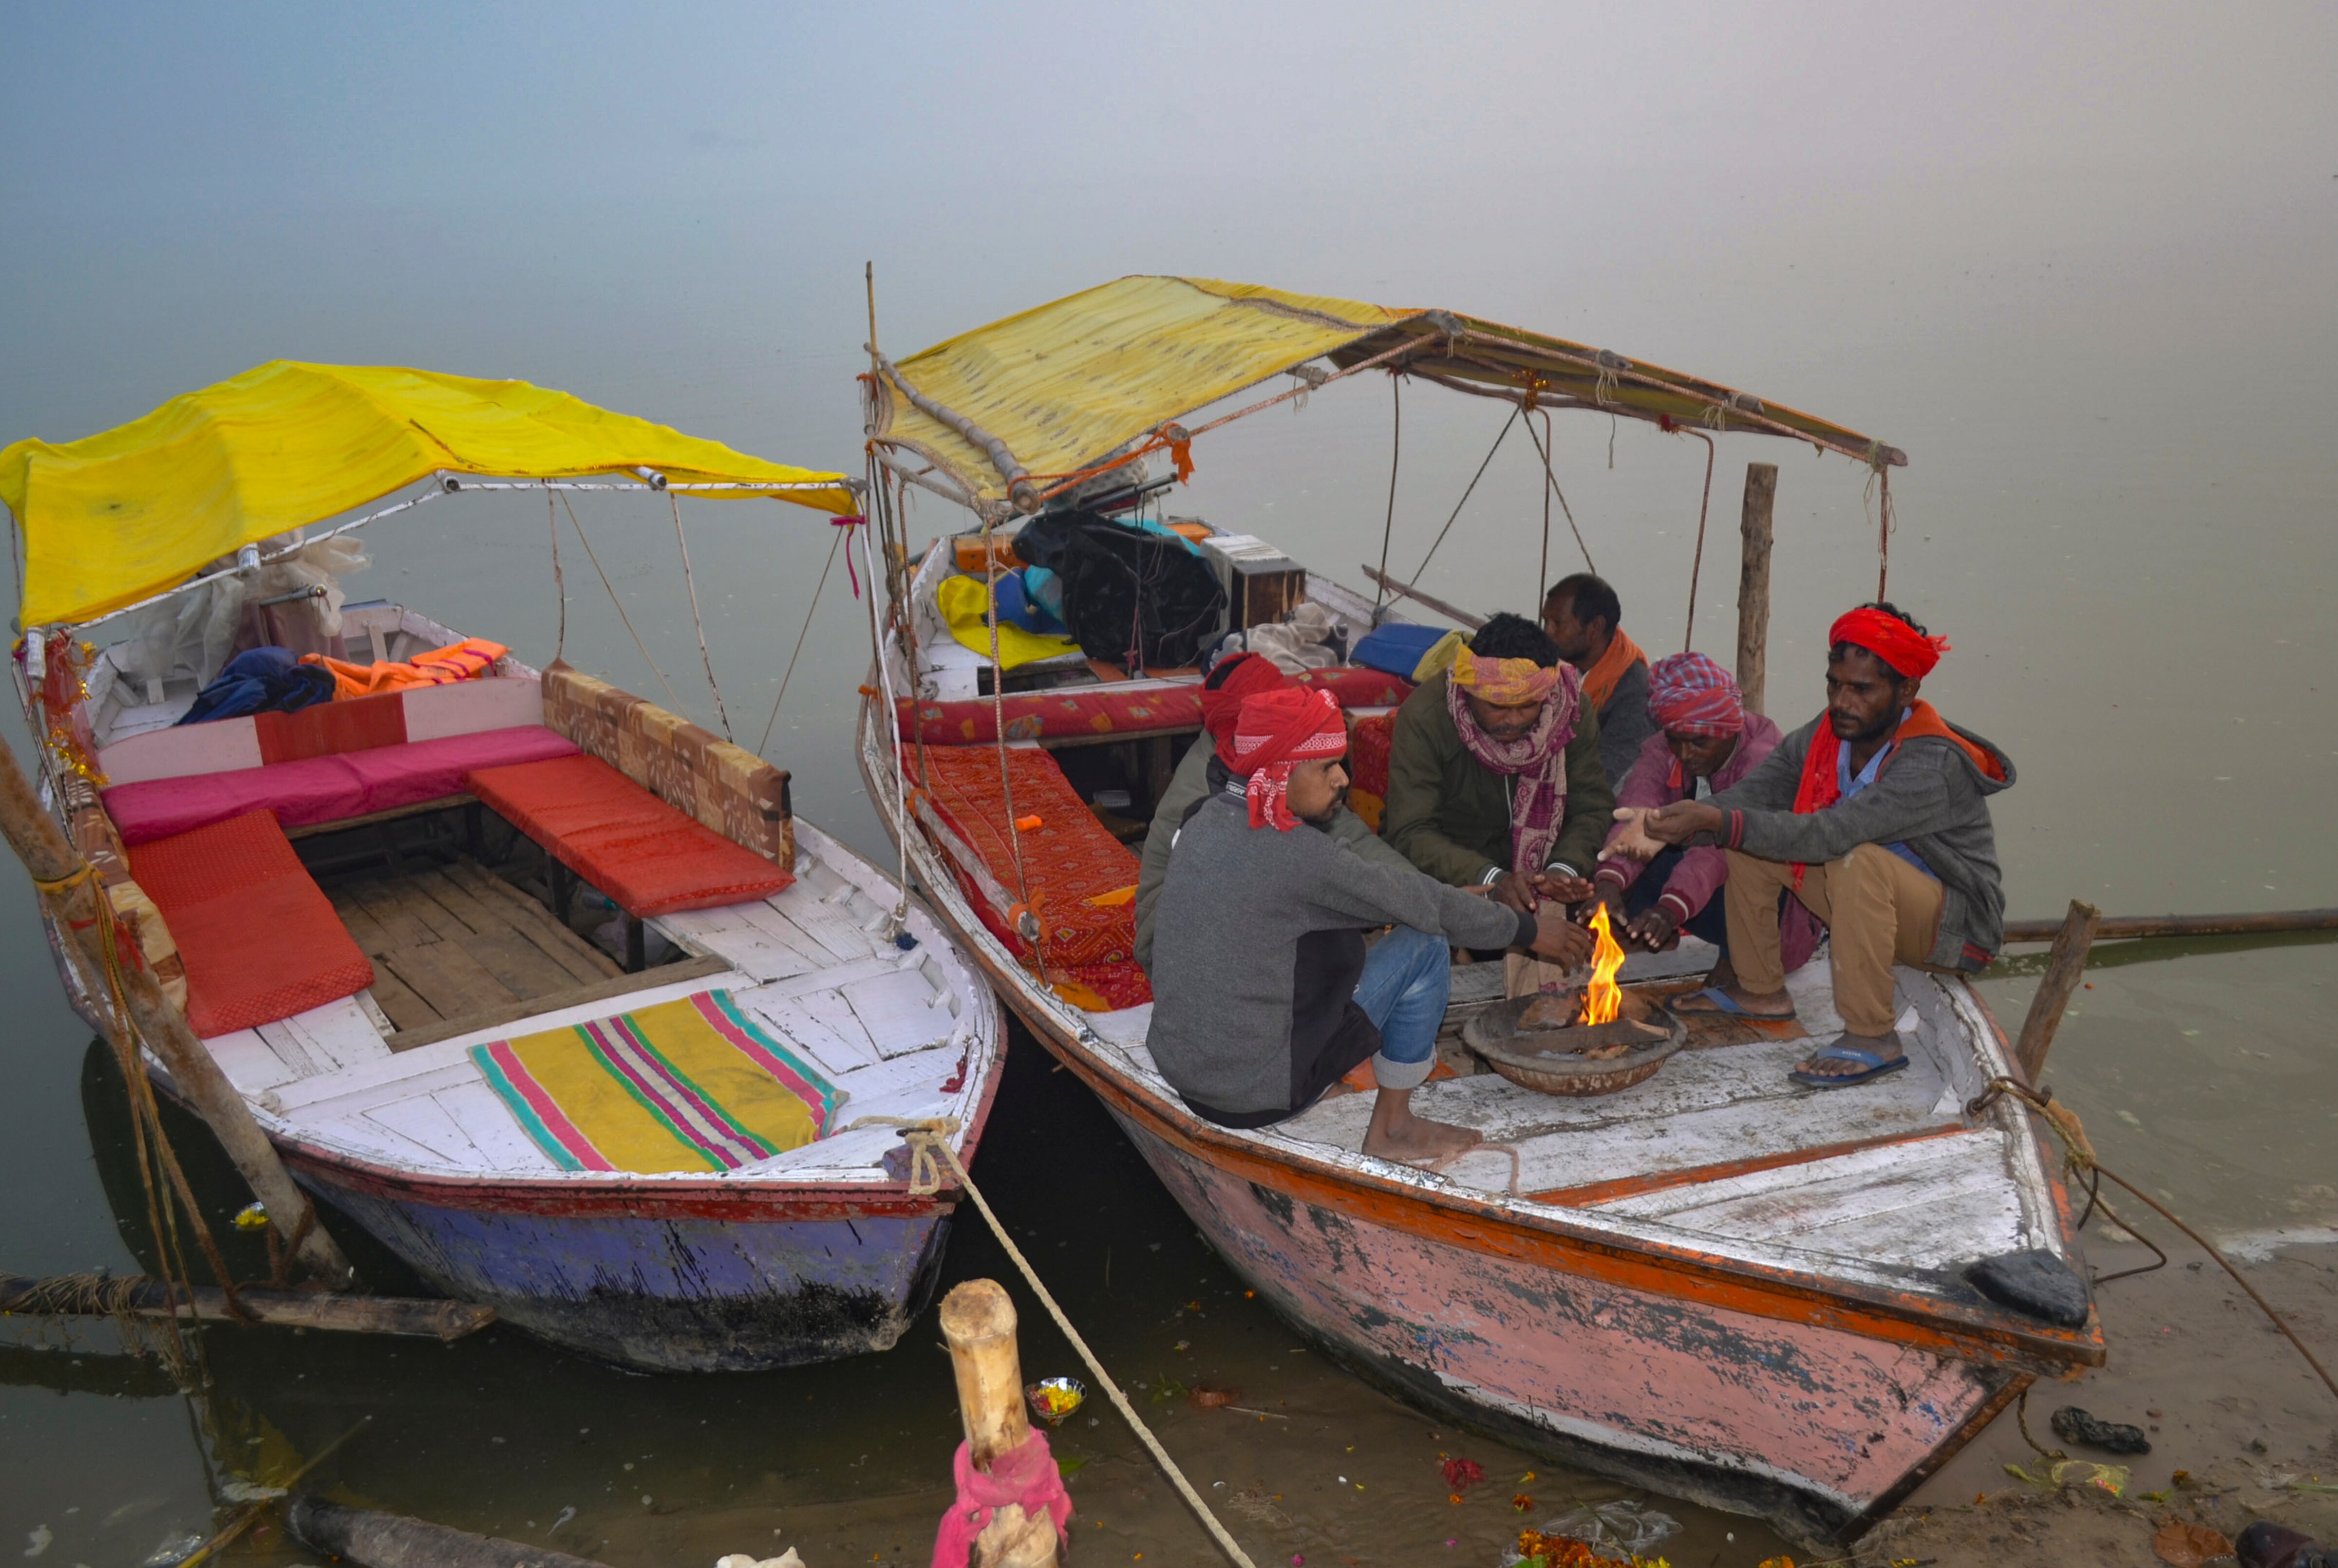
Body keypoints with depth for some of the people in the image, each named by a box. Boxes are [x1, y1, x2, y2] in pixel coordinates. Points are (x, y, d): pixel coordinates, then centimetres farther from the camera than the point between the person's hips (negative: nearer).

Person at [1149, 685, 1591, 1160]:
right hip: (1254, 1091, -8)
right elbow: (1421, 902, -11)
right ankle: (1392, 1128, 10)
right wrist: (1528, 929, 3)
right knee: (1423, 947, -2)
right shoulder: (1297, 853, -22)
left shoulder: (1206, 818, 2)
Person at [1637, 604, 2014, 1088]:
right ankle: (1761, 991, 10)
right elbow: (1754, 792, -11)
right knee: (1747, 837, -3)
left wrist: (1718, 822, -47)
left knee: (1857, 860, -37)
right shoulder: (1826, 735, -6)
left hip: (1955, 923, -7)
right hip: (1866, 905, 8)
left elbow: (1829, 835, -40)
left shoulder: (1934, 765, -30)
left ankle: (1872, 1038, -26)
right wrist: (1685, 820, -33)